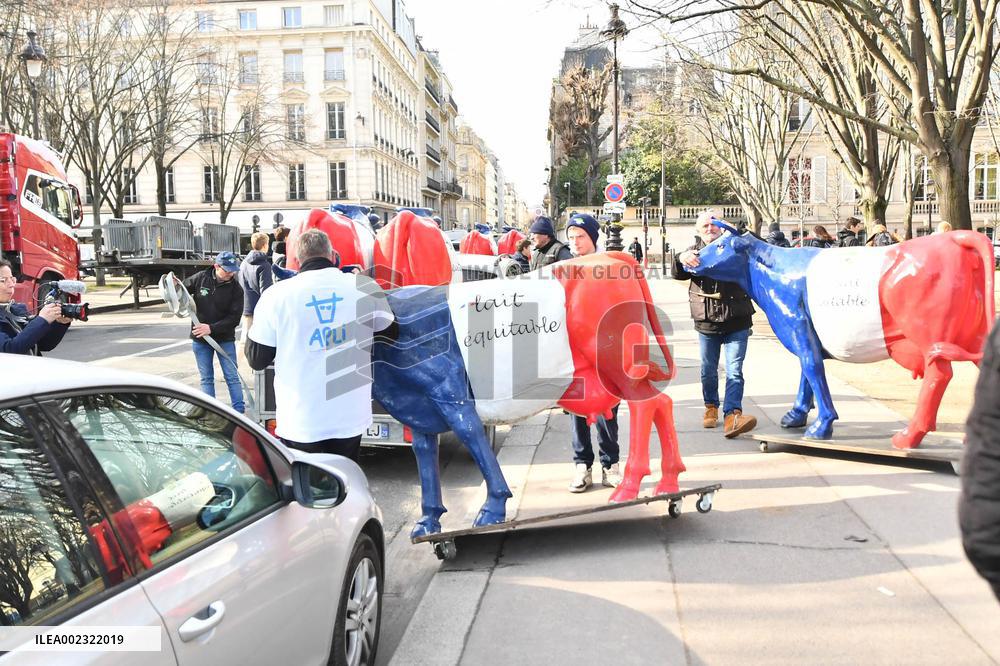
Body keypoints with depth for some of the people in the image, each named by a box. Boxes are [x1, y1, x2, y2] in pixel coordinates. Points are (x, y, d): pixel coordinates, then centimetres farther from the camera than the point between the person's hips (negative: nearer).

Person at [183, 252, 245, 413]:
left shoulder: (236, 289, -12)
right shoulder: (200, 278, -6)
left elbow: (234, 318, -16)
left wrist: (212, 328, -24)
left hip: (225, 338, -2)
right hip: (200, 339, 2)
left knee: (232, 376, 0)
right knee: (206, 378, 10)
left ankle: (239, 412, 6)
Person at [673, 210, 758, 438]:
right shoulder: (695, 252, 2)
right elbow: (678, 274, -12)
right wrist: (681, 260, -36)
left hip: (736, 323, -2)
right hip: (706, 324, 2)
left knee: (734, 371, -7)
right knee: (708, 371, 15)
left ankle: (732, 415, -14)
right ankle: (711, 407, 35)